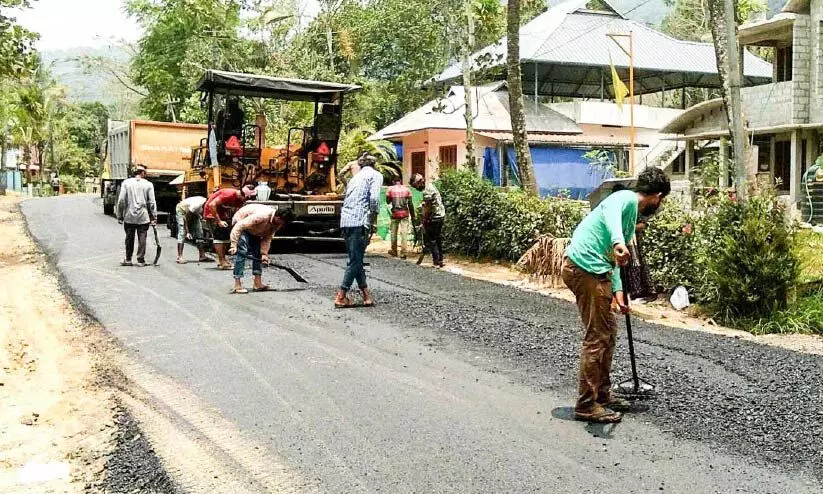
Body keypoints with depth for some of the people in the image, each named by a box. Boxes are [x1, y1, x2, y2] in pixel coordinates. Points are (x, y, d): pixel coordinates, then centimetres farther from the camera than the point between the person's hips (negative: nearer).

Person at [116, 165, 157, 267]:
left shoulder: (126, 183, 1)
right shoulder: (148, 184, -1)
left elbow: (121, 200, -2)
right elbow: (152, 202, -2)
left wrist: (120, 216, 4)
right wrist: (154, 217, 2)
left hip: (129, 216, 1)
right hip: (143, 217, -1)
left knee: (129, 238, 11)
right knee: (142, 238, 4)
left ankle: (128, 259, 19)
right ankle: (141, 260, 4)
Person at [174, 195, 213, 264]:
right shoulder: (197, 205, -41)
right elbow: (186, 217, -31)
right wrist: (187, 232, -31)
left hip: (194, 212, 7)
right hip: (182, 209, -7)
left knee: (199, 233, 0)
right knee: (182, 233, -15)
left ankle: (202, 256, 5)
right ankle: (179, 257, -16)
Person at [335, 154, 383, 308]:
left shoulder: (355, 177, 25)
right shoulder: (376, 175, 4)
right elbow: (374, 198, -12)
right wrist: (374, 221, -4)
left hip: (345, 221, 7)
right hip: (359, 221, -7)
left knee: (356, 259, 11)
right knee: (355, 260, -3)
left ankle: (366, 295, 13)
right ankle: (341, 297, -6)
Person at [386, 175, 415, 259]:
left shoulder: (390, 189, -1)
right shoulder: (407, 189, 2)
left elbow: (387, 201, 3)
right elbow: (410, 204, 1)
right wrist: (412, 216, 6)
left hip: (395, 213, 0)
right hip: (405, 213, 0)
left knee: (394, 233, 13)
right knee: (404, 233, -1)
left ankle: (394, 251, 22)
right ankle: (403, 253, -6)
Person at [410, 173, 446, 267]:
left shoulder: (427, 191, -19)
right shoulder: (431, 186, 12)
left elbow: (427, 208, -19)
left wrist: (423, 221, -9)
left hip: (433, 218, -10)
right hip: (441, 216, 10)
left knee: (430, 240, -2)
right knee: (438, 239, 16)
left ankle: (436, 262, -3)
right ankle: (440, 260, 22)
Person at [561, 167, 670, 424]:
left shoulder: (632, 213, 24)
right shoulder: (626, 198, -6)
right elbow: (610, 212, -32)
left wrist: (617, 290, 24)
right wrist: (618, 242, -48)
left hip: (595, 271, 10)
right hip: (585, 267, -10)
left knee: (608, 331, 17)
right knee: (597, 337, -7)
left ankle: (602, 394, 28)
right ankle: (586, 405, 0)